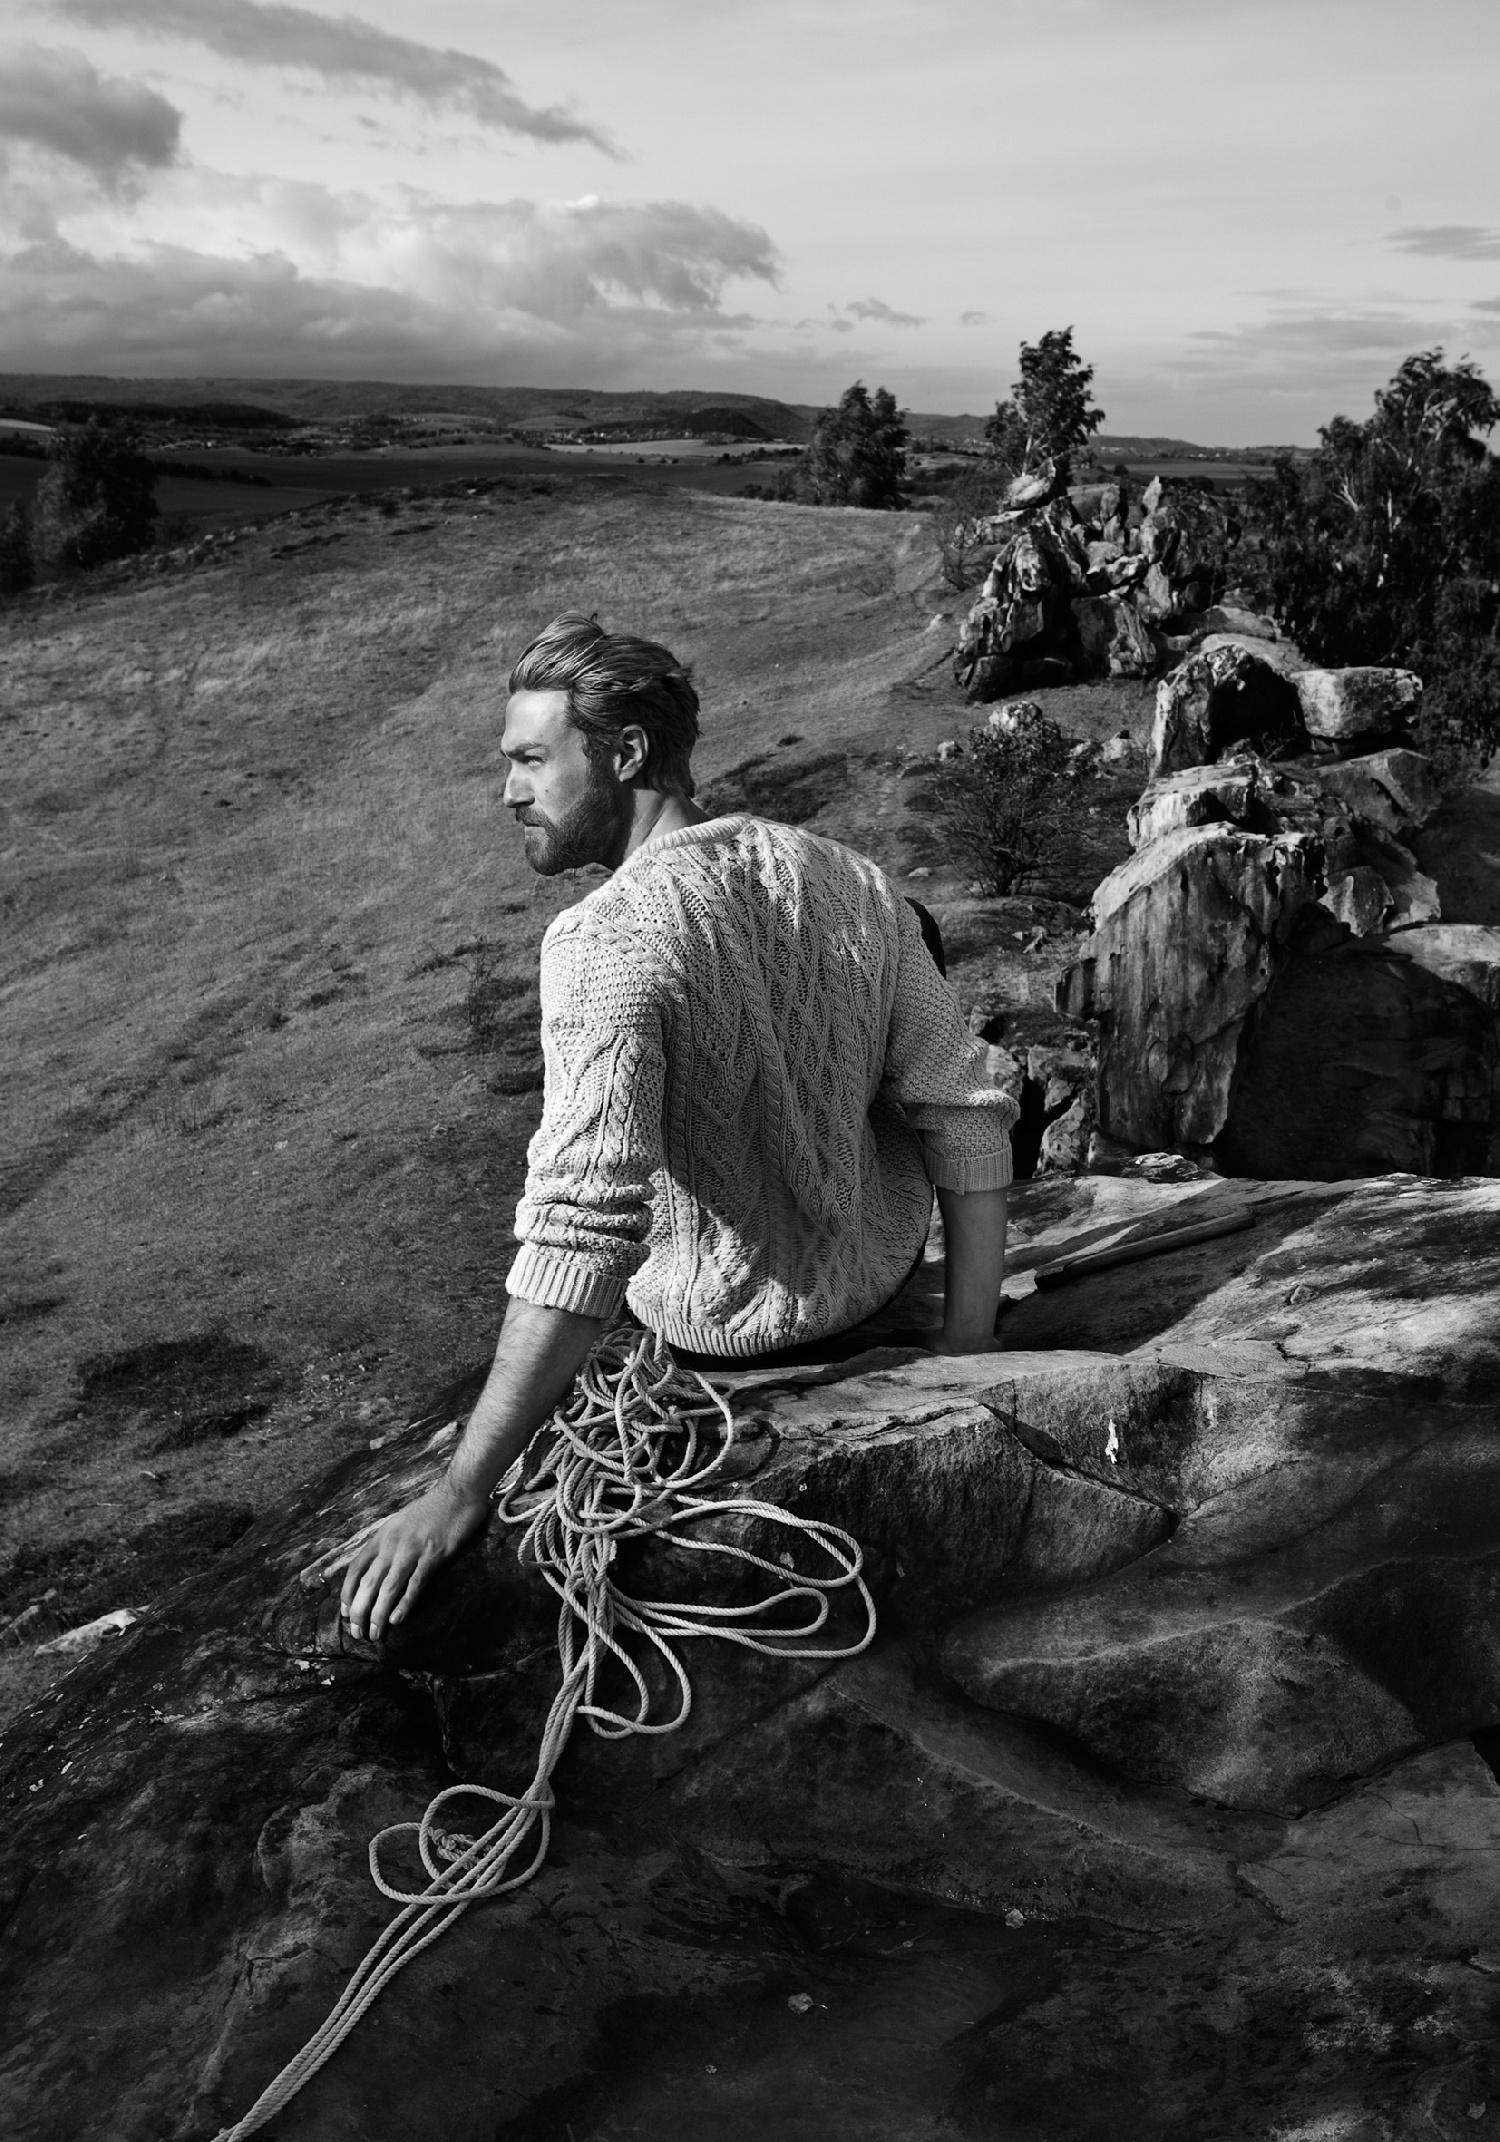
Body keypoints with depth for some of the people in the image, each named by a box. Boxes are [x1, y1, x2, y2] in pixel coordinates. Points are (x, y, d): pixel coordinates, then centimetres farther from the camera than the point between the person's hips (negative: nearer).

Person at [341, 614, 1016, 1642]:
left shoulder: (605, 940, -30)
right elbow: (966, 1114, -10)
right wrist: (968, 1344, -2)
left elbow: (585, 1230, -38)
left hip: (727, 1329, -4)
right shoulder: (850, 880, -11)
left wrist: (460, 1492, -34)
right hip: (885, 1265, 4)